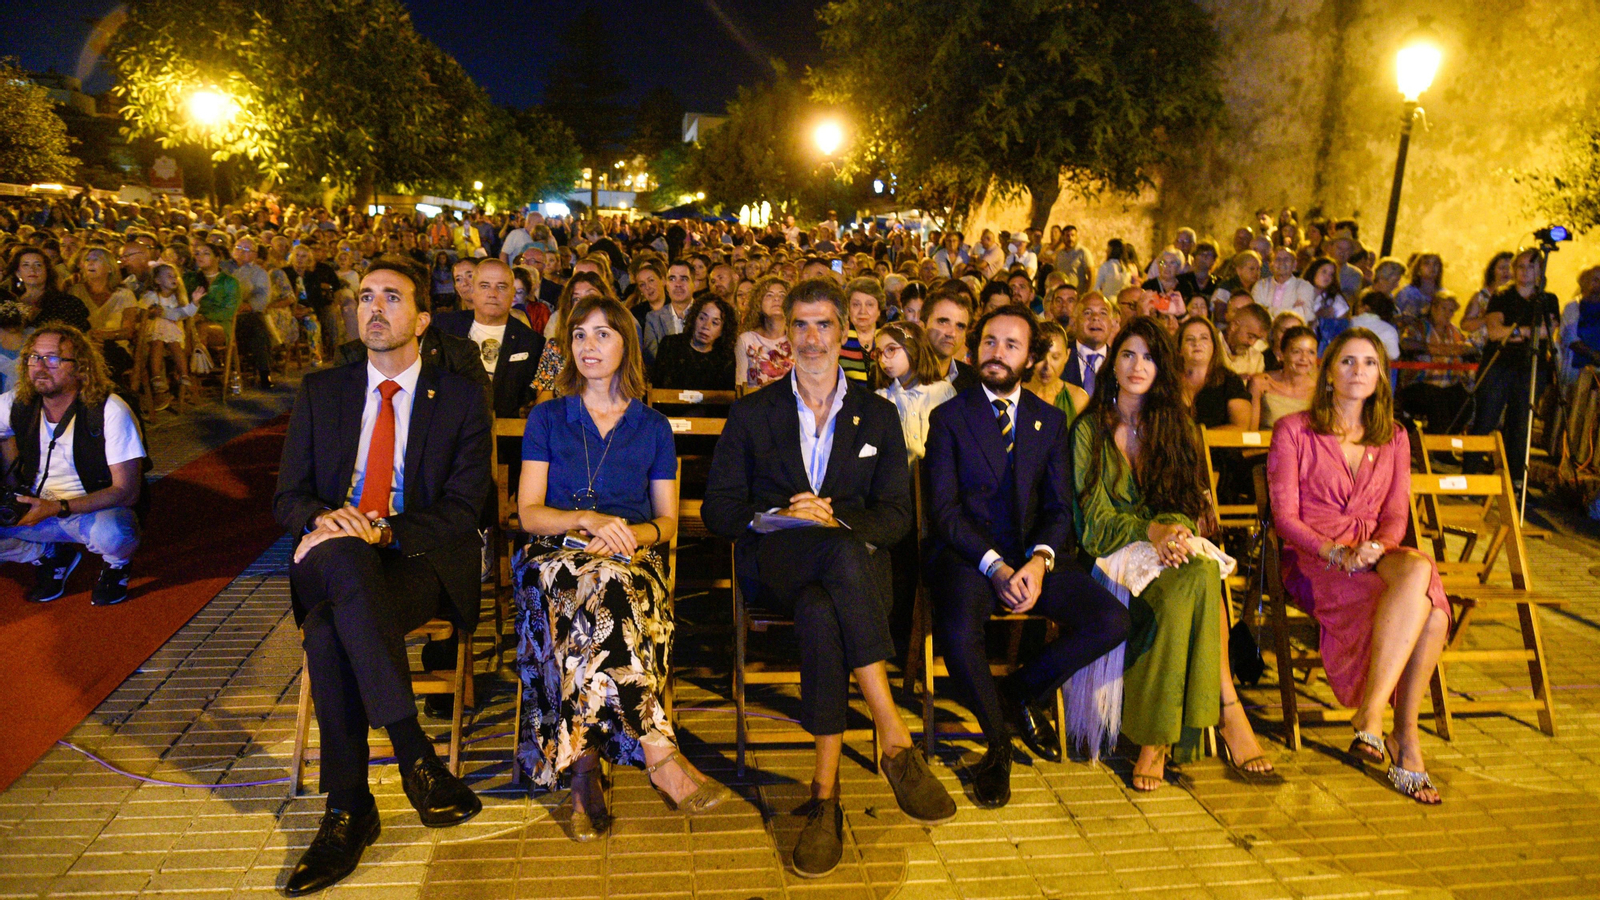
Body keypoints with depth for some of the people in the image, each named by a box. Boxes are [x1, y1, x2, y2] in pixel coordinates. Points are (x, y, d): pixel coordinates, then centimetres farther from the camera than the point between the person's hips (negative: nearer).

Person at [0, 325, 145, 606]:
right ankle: (52, 555, 9)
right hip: (38, 507, 5)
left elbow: (127, 491, -21)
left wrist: (59, 508, -27)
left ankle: (116, 566, 0)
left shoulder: (110, 411, -20)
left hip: (99, 510, -5)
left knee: (111, 534, -39)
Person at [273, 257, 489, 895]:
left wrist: (386, 530, -19)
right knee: (340, 554, -34)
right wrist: (324, 517, -14)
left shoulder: (461, 398, 5)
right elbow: (288, 497, 10)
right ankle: (415, 754, -31)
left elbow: (462, 508, -2)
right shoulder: (320, 392, 14)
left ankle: (348, 811, -17)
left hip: (421, 563, -2)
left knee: (328, 628, -31)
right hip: (330, 559, 3)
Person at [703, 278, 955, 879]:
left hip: (853, 556, 1)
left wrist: (834, 519, -13)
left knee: (820, 614, -37)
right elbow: (718, 511, 6)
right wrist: (779, 516, -13)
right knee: (846, 555, -37)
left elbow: (895, 516, 7)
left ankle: (826, 792, -29)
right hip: (774, 566, -1)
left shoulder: (878, 415, 14)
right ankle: (896, 745, -34)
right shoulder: (752, 414, 13)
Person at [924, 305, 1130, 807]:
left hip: (1032, 555, 3)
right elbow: (945, 510, -4)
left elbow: (1059, 507, 7)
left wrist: (1039, 561, -14)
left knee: (1112, 621, -19)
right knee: (959, 633, -34)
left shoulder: (1050, 421, 14)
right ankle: (996, 742, -3)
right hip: (967, 554, -3)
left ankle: (1021, 691, 9)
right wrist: (994, 565, -18)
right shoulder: (948, 418, 4)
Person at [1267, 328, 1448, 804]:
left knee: (1434, 604, -31)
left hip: (1375, 557, 4)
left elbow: (1396, 515, 12)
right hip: (1313, 563, -4)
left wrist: (1379, 547, -12)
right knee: (1420, 571, -33)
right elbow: (1285, 518, -2)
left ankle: (1387, 724, -22)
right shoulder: (1293, 431, 4)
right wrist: (1339, 554, -18)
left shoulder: (1394, 438, 19)